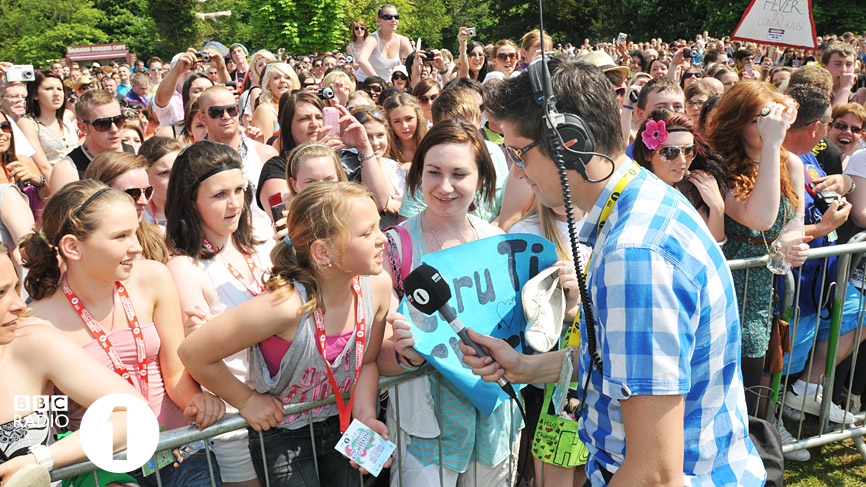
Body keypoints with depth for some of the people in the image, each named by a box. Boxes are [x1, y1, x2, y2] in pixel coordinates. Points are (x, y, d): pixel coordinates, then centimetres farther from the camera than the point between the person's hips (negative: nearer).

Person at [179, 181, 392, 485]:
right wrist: (247, 400, -13)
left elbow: (367, 361, 0)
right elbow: (193, 352, -26)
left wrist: (365, 415, -13)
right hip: (280, 435, -5)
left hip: (341, 425, 5)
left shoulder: (377, 286, -17)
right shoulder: (286, 305, -36)